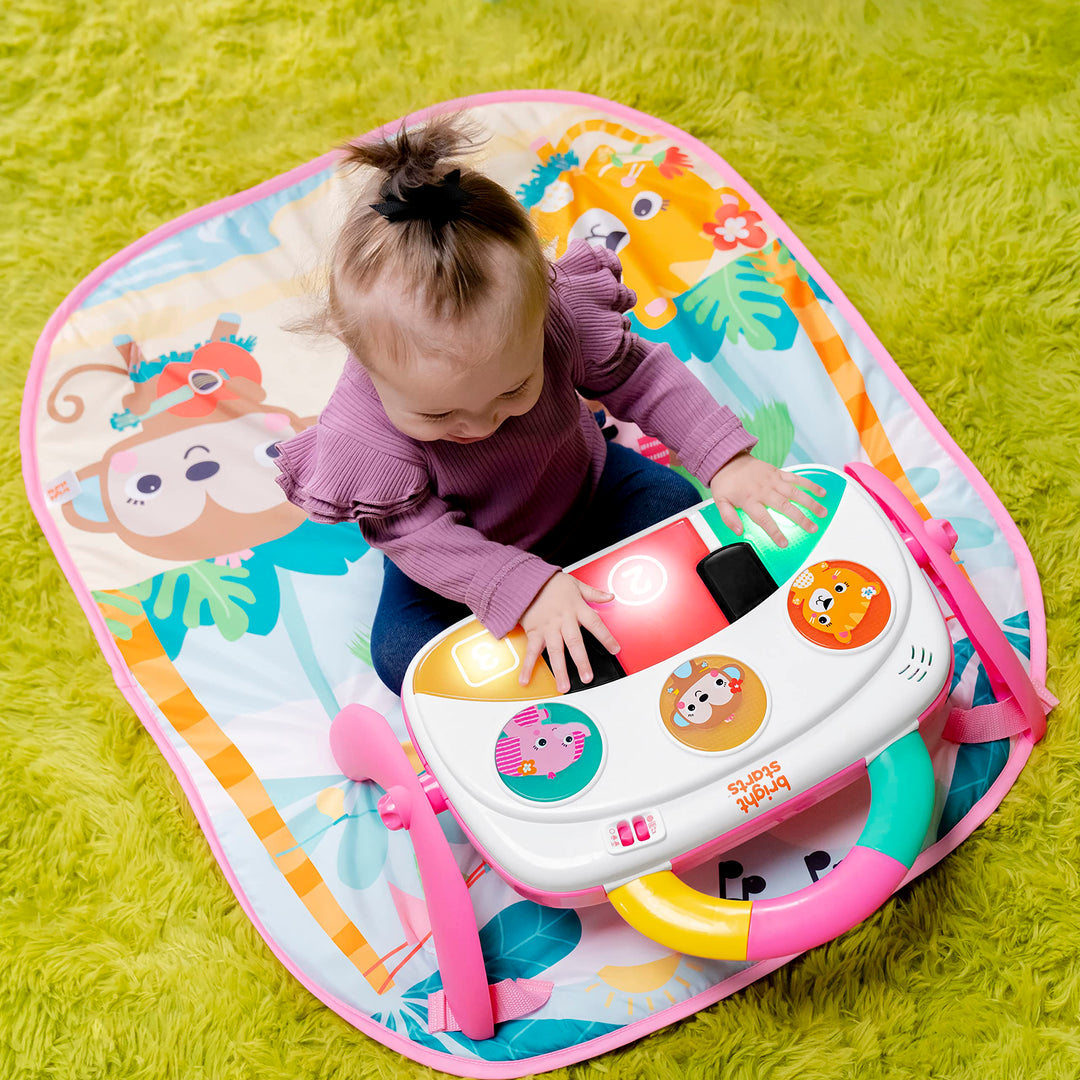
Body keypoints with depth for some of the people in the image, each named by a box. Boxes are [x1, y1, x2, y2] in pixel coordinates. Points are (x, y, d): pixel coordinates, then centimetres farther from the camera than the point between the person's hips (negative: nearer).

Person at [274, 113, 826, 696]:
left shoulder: (561, 316, -33)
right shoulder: (357, 434, -38)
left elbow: (641, 376, -16)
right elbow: (423, 538, -31)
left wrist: (726, 459, -21)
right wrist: (526, 589, -41)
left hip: (584, 490, 2)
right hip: (467, 558, -1)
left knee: (677, 508, -10)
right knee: (402, 655, -19)